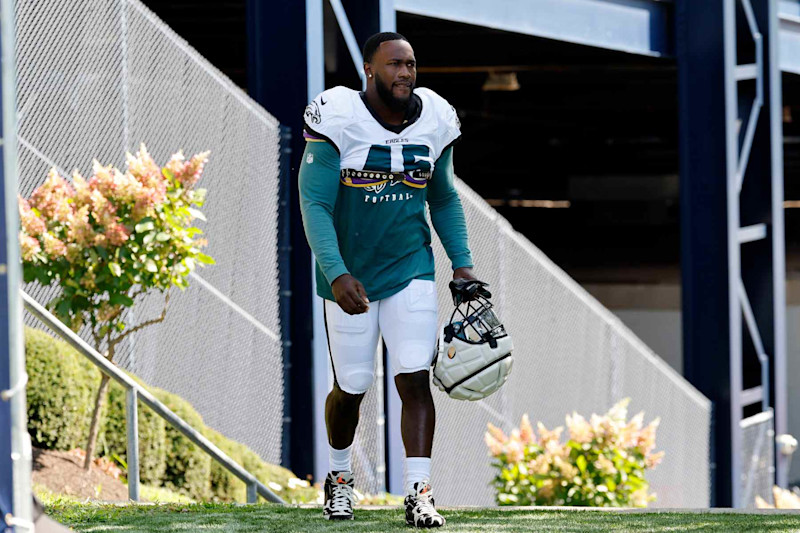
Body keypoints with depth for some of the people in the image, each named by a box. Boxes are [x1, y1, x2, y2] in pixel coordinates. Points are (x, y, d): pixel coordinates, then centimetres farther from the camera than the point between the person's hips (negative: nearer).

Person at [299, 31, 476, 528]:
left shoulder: (434, 121, 0)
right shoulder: (339, 121, -16)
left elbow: (444, 198, 14)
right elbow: (315, 204, -18)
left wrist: (462, 262, 5)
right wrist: (337, 275, -29)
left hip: (410, 270, 3)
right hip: (351, 276, -3)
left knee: (416, 379, -10)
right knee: (351, 388, 7)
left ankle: (419, 493, -9)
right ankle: (340, 477, 34)